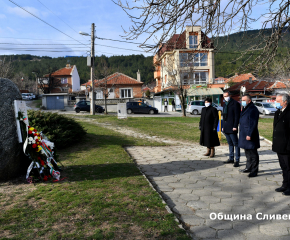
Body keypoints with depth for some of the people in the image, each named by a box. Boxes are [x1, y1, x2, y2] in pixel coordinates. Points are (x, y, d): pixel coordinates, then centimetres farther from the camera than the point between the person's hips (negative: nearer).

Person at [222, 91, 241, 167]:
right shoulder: (225, 104, 18)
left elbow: (237, 116, -12)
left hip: (232, 128, -8)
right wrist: (223, 126, 17)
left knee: (235, 144, -2)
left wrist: (235, 126, -18)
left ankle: (237, 160, 2)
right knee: (230, 144, 13)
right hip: (226, 128, 8)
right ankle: (231, 158, 21)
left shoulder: (235, 104, -6)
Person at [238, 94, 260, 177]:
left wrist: (249, 134, -22)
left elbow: (253, 124, -20)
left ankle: (254, 171, 4)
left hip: (250, 136, -10)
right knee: (247, 153, 19)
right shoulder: (245, 108, 16)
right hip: (244, 135, 10)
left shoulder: (253, 109, -15)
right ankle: (249, 168, 30)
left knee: (253, 154, -2)